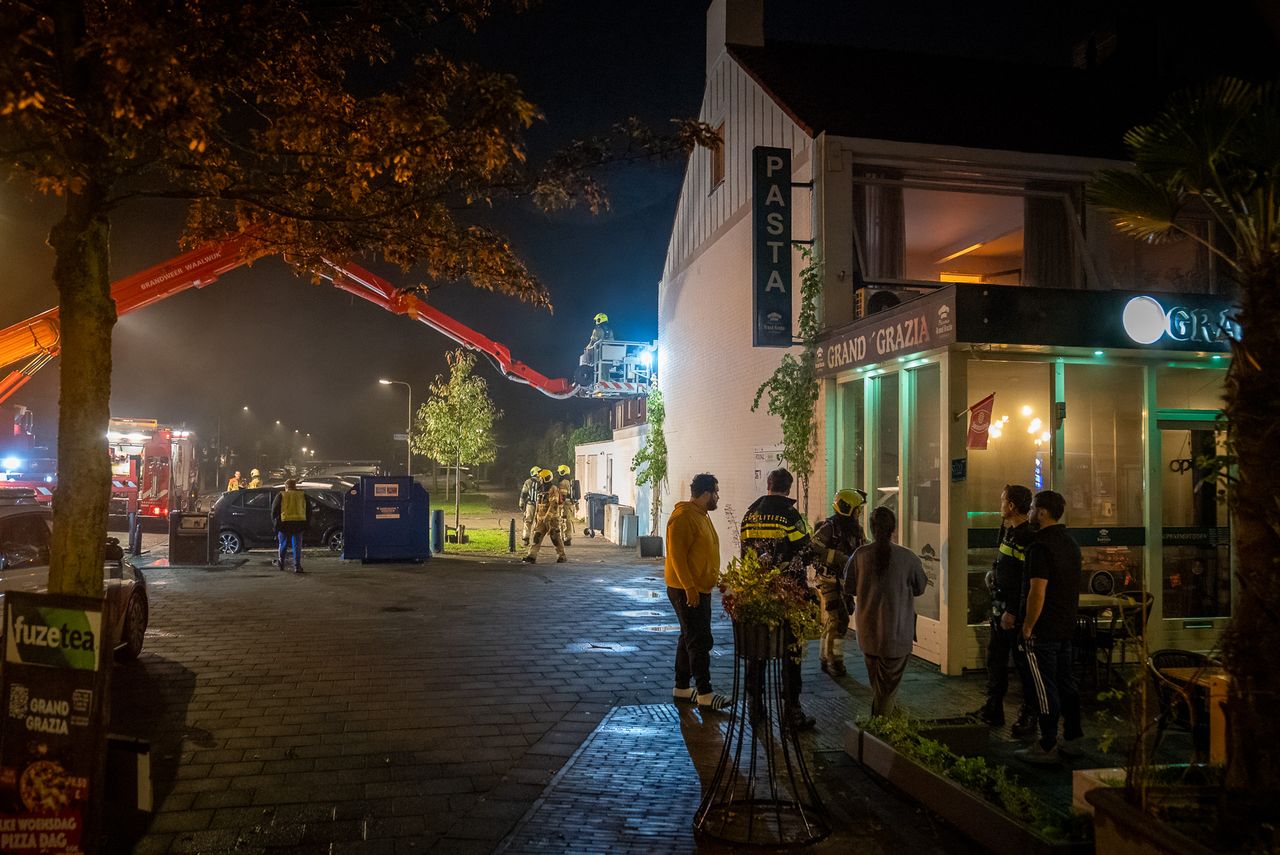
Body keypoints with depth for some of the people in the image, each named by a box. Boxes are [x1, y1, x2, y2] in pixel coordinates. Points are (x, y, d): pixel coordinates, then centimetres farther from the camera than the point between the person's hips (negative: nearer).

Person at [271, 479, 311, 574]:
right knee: (297, 545, 4)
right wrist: (307, 523, 16)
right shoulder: (302, 495, 9)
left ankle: (281, 563, 25)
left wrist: (274, 520, 14)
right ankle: (297, 566, -3)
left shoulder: (281, 495, 4)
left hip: (284, 523, -1)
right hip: (299, 524, 1)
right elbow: (309, 510, 11)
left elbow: (274, 509, 2)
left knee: (283, 544, 15)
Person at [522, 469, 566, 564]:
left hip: (552, 518, -8)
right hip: (541, 519, 8)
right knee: (537, 537, -3)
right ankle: (532, 556, -7)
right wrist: (536, 516, 20)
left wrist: (547, 517, -26)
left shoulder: (553, 490, -11)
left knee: (555, 538, -1)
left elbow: (553, 505, -20)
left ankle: (562, 556, 10)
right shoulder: (542, 490, 16)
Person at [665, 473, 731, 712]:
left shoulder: (701, 515, 14)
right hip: (686, 590, -10)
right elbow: (676, 555, -22)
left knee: (690, 639, 15)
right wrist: (689, 588, -25)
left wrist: (715, 579, 16)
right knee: (699, 642, -8)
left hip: (700, 589, 10)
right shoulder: (683, 517, -18)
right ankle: (704, 694, -3)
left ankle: (682, 688, 23)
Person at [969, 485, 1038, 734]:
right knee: (995, 658, 15)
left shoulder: (1028, 538, -20)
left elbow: (1027, 582, -22)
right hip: (1000, 606, 10)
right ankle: (993, 710, 26)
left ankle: (1029, 716, 14)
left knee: (1022, 662, 2)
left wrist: (1013, 612, -22)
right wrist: (993, 573, 9)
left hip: (1016, 611, -10)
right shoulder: (1008, 530, 10)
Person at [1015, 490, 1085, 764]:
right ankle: (1074, 739, 24)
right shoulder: (1071, 543, 11)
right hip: (1067, 627, 9)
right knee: (1066, 682, 16)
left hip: (1043, 629, -9)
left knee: (1045, 687, -2)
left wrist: (1028, 626, -15)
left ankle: (1047, 747, 4)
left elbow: (1038, 592, -23)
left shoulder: (1041, 546, -19)